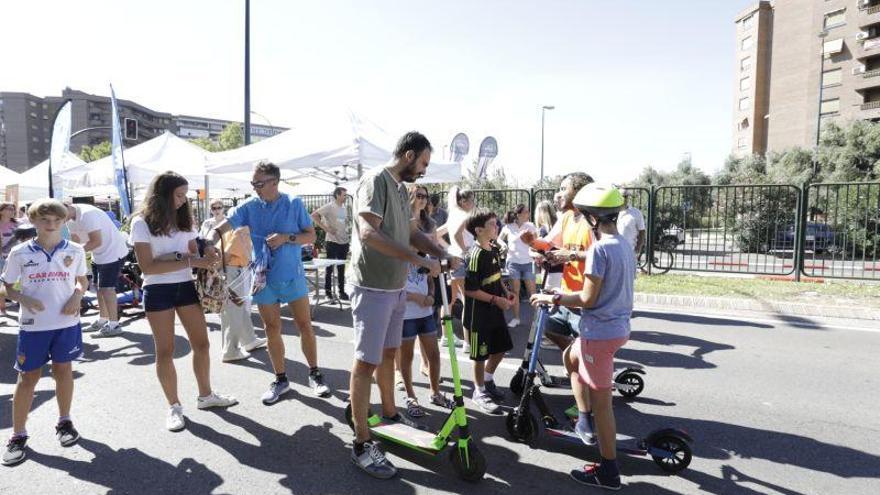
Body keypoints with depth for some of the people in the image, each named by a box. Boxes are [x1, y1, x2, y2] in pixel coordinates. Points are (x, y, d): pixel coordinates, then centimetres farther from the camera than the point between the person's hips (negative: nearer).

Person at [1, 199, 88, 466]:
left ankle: (64, 422, 29)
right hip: (32, 324, 0)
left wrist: (77, 296, -8)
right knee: (28, 377, 5)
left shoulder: (75, 251, -1)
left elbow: (82, 281, 12)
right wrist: (25, 299, -14)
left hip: (66, 322, 1)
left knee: (63, 371, 11)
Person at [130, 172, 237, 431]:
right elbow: (147, 266, -15)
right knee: (165, 351, 4)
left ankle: (205, 395, 25)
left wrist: (205, 262, -15)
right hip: (158, 291, -5)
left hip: (186, 287, 5)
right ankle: (174, 406, 18)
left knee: (201, 344, 9)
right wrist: (190, 262, -23)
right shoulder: (142, 222, -9)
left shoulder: (183, 219, 6)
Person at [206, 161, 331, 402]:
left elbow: (311, 236, -3)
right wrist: (210, 242, -26)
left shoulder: (294, 204, -3)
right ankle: (281, 379, 23)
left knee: (305, 326, 3)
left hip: (293, 276, -1)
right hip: (264, 278, 2)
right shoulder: (249, 207, 0)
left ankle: (315, 374, 18)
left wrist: (286, 238, -19)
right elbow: (220, 229, -5)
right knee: (272, 329, 9)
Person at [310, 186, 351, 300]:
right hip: (333, 241, -7)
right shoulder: (329, 207, -9)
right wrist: (325, 228, -17)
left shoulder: (344, 208, 13)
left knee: (341, 268, 12)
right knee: (330, 267, 2)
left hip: (344, 241, 7)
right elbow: (314, 215, -15)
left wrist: (348, 233, 9)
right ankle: (328, 291, 11)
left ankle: (342, 291, 19)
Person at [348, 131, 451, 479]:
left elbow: (412, 232, 19)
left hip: (396, 287, 9)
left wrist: (442, 254, 3)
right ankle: (362, 444, 6)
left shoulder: (400, 187, 13)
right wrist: (418, 260, -27)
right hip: (373, 288, -9)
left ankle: (389, 414, 38)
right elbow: (368, 233, -27)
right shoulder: (375, 181, -16)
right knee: (366, 361, -3)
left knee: (389, 353, 20)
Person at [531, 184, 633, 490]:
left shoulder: (599, 249, -20)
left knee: (600, 400, 2)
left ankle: (608, 472, 14)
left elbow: (588, 299, -20)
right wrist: (567, 299, 19)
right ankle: (586, 422, 31)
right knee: (570, 358, 29)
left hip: (600, 331, -9)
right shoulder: (625, 244, 7)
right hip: (619, 325, 9)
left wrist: (554, 299, -7)